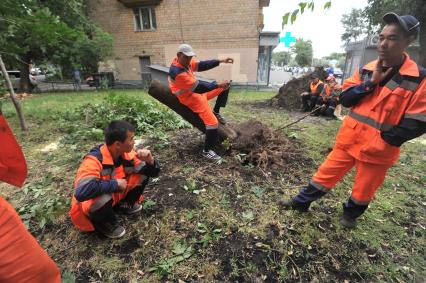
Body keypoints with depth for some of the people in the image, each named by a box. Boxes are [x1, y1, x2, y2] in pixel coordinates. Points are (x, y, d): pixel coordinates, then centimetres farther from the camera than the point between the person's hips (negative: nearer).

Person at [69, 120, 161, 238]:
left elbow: (154, 172, -9)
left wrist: (150, 160, -31)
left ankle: (126, 204, 10)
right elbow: (81, 192, -47)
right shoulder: (94, 160, -32)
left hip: (115, 196, 5)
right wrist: (115, 184, -35)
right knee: (103, 197, -40)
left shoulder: (127, 153, -14)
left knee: (144, 173, -11)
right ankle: (103, 224, -5)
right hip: (92, 205, -5)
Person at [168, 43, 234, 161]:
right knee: (213, 122, -18)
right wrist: (218, 85, -30)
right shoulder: (177, 72, -28)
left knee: (226, 86, 12)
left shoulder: (184, 62, 0)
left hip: (198, 91, 10)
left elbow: (201, 65, 4)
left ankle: (216, 112, 20)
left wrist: (221, 61, -3)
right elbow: (199, 87, -31)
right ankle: (206, 151, -1)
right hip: (192, 98, -10)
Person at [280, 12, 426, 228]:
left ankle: (350, 214, 43)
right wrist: (370, 83, -15)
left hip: (377, 150, -2)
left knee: (363, 191, 16)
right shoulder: (365, 70, 3)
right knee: (325, 175, 11)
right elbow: (344, 99, -3)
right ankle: (300, 203, 28)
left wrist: (383, 140, -16)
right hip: (349, 139, 3)